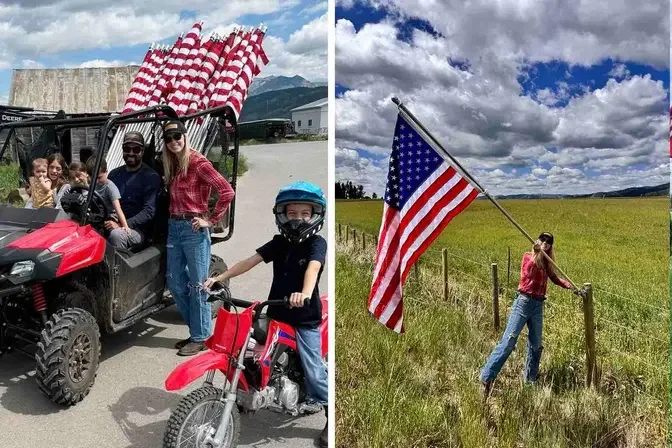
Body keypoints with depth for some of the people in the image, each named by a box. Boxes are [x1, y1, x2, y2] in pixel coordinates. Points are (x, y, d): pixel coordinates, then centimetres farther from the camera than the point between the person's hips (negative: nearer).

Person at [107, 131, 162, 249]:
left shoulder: (151, 176, -3)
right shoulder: (114, 174, 17)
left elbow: (149, 211, -12)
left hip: (137, 228, -4)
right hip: (111, 224, 5)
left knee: (116, 234, -34)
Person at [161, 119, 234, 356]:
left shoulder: (198, 162, -10)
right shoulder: (170, 165, 13)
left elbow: (227, 191, -17)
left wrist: (211, 221, -14)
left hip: (194, 229, -8)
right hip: (174, 227, 8)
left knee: (197, 285, 1)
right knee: (175, 283, 11)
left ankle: (200, 337, 13)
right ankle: (197, 328, 26)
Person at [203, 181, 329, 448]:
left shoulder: (317, 243, -10)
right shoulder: (279, 242, 5)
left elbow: (313, 268, -31)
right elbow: (250, 261, -3)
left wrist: (305, 293, -51)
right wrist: (219, 278, -13)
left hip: (305, 317, -5)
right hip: (276, 312, 5)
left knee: (313, 369, -5)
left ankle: (332, 417, 12)